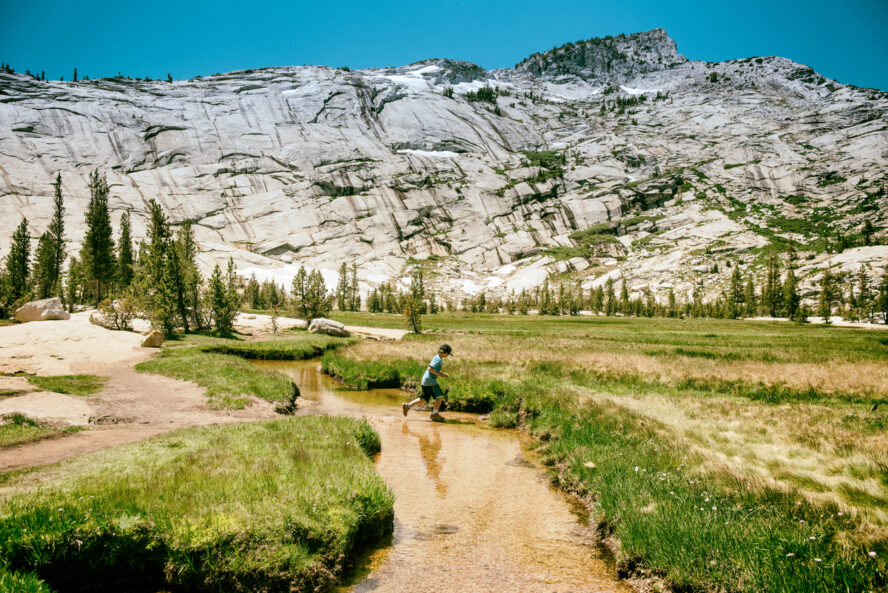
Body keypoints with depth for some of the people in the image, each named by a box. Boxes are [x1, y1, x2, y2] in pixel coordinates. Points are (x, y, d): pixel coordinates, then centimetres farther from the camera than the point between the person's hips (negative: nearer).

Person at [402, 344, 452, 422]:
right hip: (430, 380, -10)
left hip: (425, 380, 10)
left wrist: (442, 374, 13)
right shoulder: (438, 360, -16)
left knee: (424, 398, 16)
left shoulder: (437, 357, 14)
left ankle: (407, 406, 16)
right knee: (440, 397, -4)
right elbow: (430, 368, -26)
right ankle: (435, 414, 5)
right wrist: (439, 374, -17)